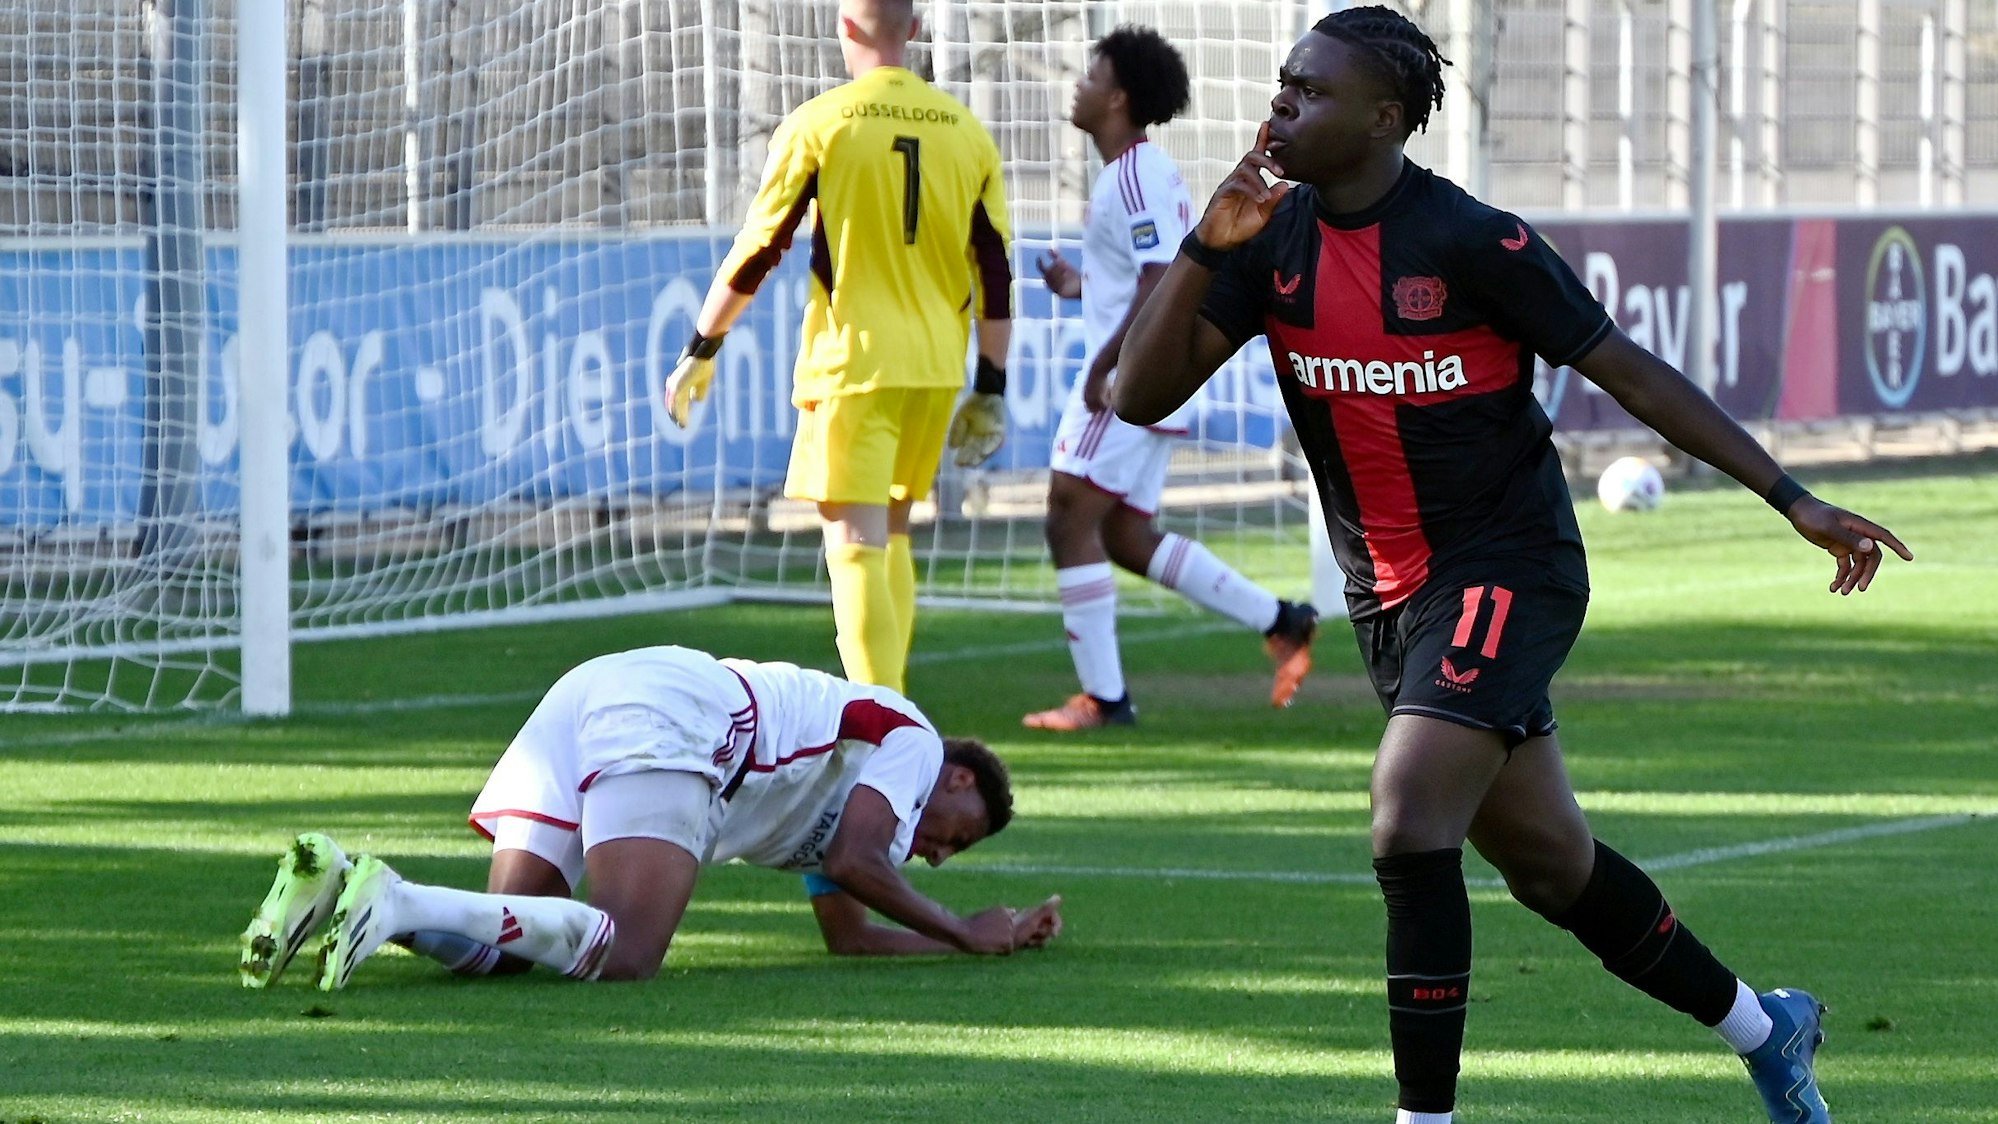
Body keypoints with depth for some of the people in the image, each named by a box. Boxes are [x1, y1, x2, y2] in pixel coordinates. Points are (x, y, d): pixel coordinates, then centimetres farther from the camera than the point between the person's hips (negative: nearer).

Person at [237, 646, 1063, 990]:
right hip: (665, 715, -9)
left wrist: (996, 937, 42)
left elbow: (847, 934, 37)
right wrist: (963, 934, 11)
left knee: (498, 947, -4)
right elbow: (854, 862, -2)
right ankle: (400, 903, -41)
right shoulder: (913, 740, 15)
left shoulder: (835, 792, 40)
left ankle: (338, 879, -27)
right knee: (627, 952, -25)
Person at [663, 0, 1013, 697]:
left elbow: (757, 251, -3)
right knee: (892, 534, 20)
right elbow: (996, 274, 7)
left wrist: (700, 351, 7)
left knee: (855, 546, -7)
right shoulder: (966, 132, 6)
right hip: (936, 368, 5)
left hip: (852, 360, -5)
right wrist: (990, 392, 12)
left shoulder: (816, 126, -6)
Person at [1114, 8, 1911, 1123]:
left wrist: (1794, 500, -10)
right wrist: (1206, 248, -19)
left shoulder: (1468, 239, -16)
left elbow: (1630, 371, -10)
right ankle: (1765, 1027, 37)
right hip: (1391, 591, 6)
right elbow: (1143, 395, -4)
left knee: (1411, 831, -23)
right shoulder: (1273, 240, 0)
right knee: (1548, 862, 16)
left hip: (1507, 566, -6)